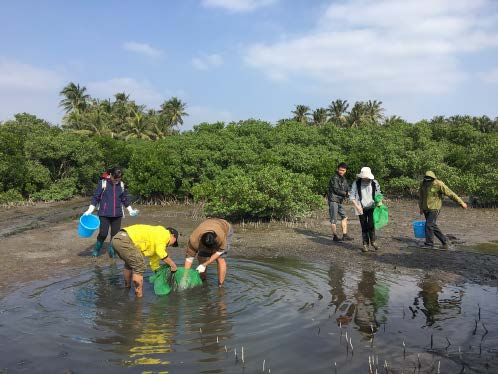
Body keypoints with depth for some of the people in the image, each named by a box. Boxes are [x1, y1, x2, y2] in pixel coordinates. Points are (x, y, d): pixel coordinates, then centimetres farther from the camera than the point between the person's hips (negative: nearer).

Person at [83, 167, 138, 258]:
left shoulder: (121, 184, 6)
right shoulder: (103, 183, -5)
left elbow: (125, 199, 16)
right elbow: (96, 197, -2)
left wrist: (131, 210, 16)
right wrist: (89, 210, -8)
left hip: (117, 214, 3)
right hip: (104, 214, -3)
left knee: (115, 234, 5)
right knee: (103, 233, -6)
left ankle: (112, 252, 21)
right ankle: (96, 250, 19)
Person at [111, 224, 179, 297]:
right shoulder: (165, 234, 3)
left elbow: (154, 258, 38)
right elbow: (160, 252, -11)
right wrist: (172, 265, 0)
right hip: (125, 240, -10)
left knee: (129, 264, 32)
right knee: (140, 267, 0)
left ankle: (127, 287, 47)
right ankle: (139, 295, 6)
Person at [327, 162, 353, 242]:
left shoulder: (343, 178, 16)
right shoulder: (335, 178, -12)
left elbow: (347, 188, 13)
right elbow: (336, 190, -17)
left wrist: (348, 193, -9)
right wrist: (346, 193, -8)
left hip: (339, 201, 9)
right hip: (333, 200, -9)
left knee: (344, 217, 9)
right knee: (334, 219, -5)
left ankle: (345, 235, 14)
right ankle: (335, 236, 1)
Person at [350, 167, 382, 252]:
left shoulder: (374, 183, 0)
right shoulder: (356, 184, -5)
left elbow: (378, 194, 14)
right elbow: (352, 196, -1)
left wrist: (379, 202, -5)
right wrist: (357, 206, -10)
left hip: (372, 207, 0)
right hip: (361, 209, 0)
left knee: (371, 225, -12)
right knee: (364, 227, 3)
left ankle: (373, 241, 9)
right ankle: (365, 244, 16)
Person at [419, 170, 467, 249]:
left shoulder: (438, 184, -17)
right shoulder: (423, 184, -1)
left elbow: (450, 194, -13)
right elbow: (421, 196, 14)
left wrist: (461, 203, -8)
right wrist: (421, 208, 16)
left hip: (434, 209, -6)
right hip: (426, 209, 6)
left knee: (429, 225, -14)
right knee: (433, 226, 11)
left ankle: (429, 244, -3)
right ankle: (444, 241, 26)